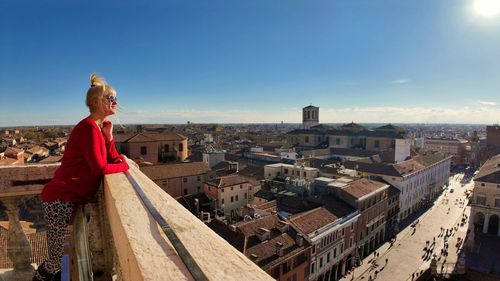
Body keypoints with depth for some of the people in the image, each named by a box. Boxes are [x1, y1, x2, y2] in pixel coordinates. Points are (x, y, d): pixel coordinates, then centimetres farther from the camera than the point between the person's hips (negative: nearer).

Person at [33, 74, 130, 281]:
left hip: (70, 199, 9)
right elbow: (100, 168, -22)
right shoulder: (89, 127, -18)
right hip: (60, 200, -9)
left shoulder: (100, 127, 10)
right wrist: (125, 166, -6)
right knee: (58, 260, 6)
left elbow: (113, 160, 6)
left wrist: (108, 135, -4)